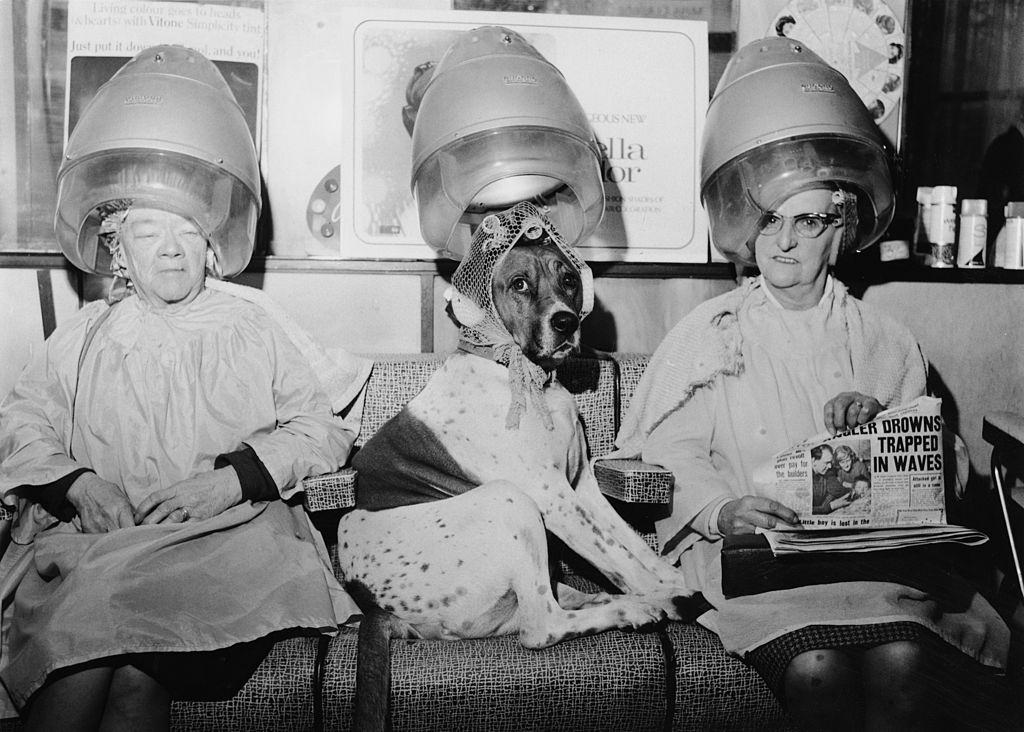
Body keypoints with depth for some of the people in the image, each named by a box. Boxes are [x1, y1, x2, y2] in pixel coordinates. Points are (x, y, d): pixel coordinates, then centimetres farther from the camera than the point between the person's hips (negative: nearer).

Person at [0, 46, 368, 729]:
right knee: (81, 655, -30)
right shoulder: (85, 337, 18)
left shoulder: (253, 326, 12)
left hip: (230, 539, -1)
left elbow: (321, 427, 6)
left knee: (137, 674, -29)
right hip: (96, 539, 2)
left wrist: (234, 479, -9)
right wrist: (76, 482, -7)